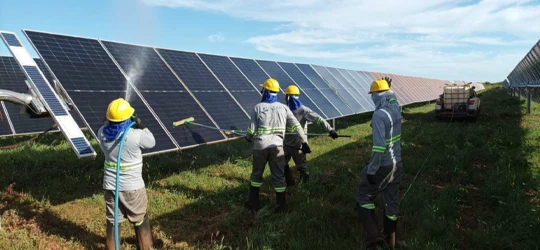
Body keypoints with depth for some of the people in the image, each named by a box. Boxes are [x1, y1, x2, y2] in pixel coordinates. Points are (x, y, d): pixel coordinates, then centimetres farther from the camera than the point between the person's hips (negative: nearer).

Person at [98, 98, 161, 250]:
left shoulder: (102, 133, -8)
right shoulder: (136, 135, -23)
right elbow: (151, 143, -3)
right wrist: (141, 126, 2)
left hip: (110, 185, 4)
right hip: (132, 186, -3)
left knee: (113, 220, 17)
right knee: (140, 219, 17)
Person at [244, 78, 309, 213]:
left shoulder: (258, 107, -5)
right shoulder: (283, 108, 2)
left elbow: (252, 130, -3)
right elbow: (296, 126, -1)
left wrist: (248, 138, 19)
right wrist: (304, 142, 4)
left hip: (260, 146, -1)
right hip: (277, 146, 1)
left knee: (256, 174, 17)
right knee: (279, 176, 11)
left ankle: (253, 204, 24)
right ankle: (282, 205, 16)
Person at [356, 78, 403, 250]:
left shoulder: (379, 115, -24)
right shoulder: (395, 108, -1)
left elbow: (379, 146, -27)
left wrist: (371, 170, -21)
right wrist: (387, 87, 39)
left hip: (382, 166, -8)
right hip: (397, 164, 8)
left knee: (364, 197, 10)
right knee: (392, 200, 18)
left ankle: (374, 235, 4)